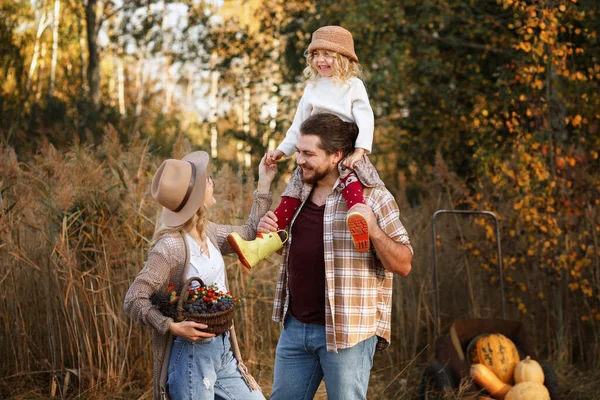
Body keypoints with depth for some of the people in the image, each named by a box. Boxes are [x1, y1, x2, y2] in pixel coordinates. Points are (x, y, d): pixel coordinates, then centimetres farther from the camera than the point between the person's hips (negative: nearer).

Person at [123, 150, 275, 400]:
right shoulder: (170, 246, -19)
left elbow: (249, 234, 23)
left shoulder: (208, 233, 4)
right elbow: (134, 301, -18)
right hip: (191, 355, -8)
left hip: (223, 351, 8)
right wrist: (173, 326, -28)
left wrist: (264, 184, 21)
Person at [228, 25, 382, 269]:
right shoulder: (312, 88, 18)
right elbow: (299, 124, 24)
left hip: (346, 153, -5)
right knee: (293, 194, -7)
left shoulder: (353, 86, 2)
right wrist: (282, 150, 16)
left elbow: (365, 120, -8)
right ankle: (267, 242, -14)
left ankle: (358, 215, -62)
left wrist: (359, 151, -22)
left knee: (349, 179, -37)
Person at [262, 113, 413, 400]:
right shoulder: (301, 193, 10)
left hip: (347, 332, -6)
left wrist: (373, 230, -26)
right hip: (295, 327, 6)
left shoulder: (371, 196, -9)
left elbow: (403, 265, -9)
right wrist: (268, 229, 4)